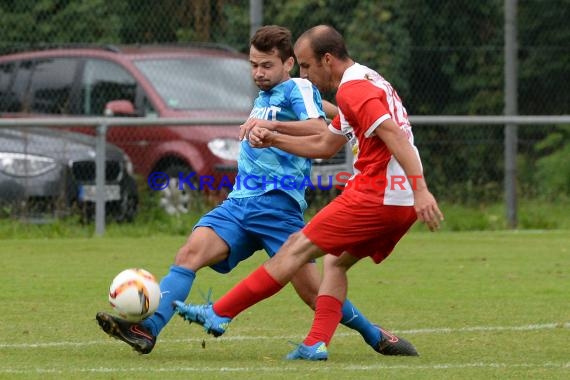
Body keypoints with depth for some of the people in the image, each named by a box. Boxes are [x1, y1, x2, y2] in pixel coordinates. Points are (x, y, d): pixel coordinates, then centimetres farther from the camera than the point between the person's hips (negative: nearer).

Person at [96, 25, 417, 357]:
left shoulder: (298, 89, -1)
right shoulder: (262, 98, 24)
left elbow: (321, 130, -21)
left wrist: (272, 125, -32)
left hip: (277, 205, -7)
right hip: (239, 202, 7)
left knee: (313, 292, -6)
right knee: (190, 254, -18)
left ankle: (377, 337, 14)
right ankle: (147, 329, -32)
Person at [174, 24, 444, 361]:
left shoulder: (353, 88, -10)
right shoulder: (367, 81, 22)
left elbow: (395, 136, -22)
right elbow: (324, 145, 29)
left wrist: (421, 190, -30)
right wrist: (272, 139, 21)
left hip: (373, 197, -9)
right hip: (402, 204, 9)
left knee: (297, 248, -3)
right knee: (335, 262, 17)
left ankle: (220, 314, 1)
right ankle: (317, 344, 4)